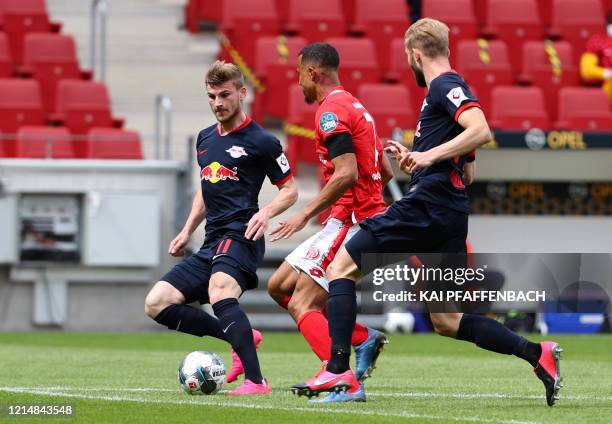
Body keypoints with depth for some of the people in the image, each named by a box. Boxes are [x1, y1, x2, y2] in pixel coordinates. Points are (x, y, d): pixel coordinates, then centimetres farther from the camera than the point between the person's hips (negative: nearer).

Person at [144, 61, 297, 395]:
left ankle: (256, 381, -41)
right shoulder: (205, 139, 19)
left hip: (240, 236, -8)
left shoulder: (260, 141, -2)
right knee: (156, 304, -3)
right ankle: (241, 339, 1)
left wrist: (266, 213, -17)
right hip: (211, 243, 8)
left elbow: (290, 189, 2)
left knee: (220, 291, -37)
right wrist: (187, 231, 22)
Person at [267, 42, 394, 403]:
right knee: (279, 285, 13)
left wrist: (306, 214, -20)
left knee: (302, 305, -11)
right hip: (367, 216, 10)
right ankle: (364, 338, 9)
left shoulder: (331, 111, -13)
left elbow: (346, 173, -24)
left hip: (350, 221, -10)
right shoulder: (355, 107, 19)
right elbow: (386, 172, 21)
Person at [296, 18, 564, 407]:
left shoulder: (445, 86, -5)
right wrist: (415, 161, 31)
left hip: (427, 207, -10)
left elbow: (481, 131, -23)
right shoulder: (450, 90, 25)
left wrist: (429, 155, -26)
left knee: (342, 268, -3)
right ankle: (538, 354, -1)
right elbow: (467, 173, 29)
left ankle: (339, 370, -12)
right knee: (445, 321, 9)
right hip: (451, 214, 10)